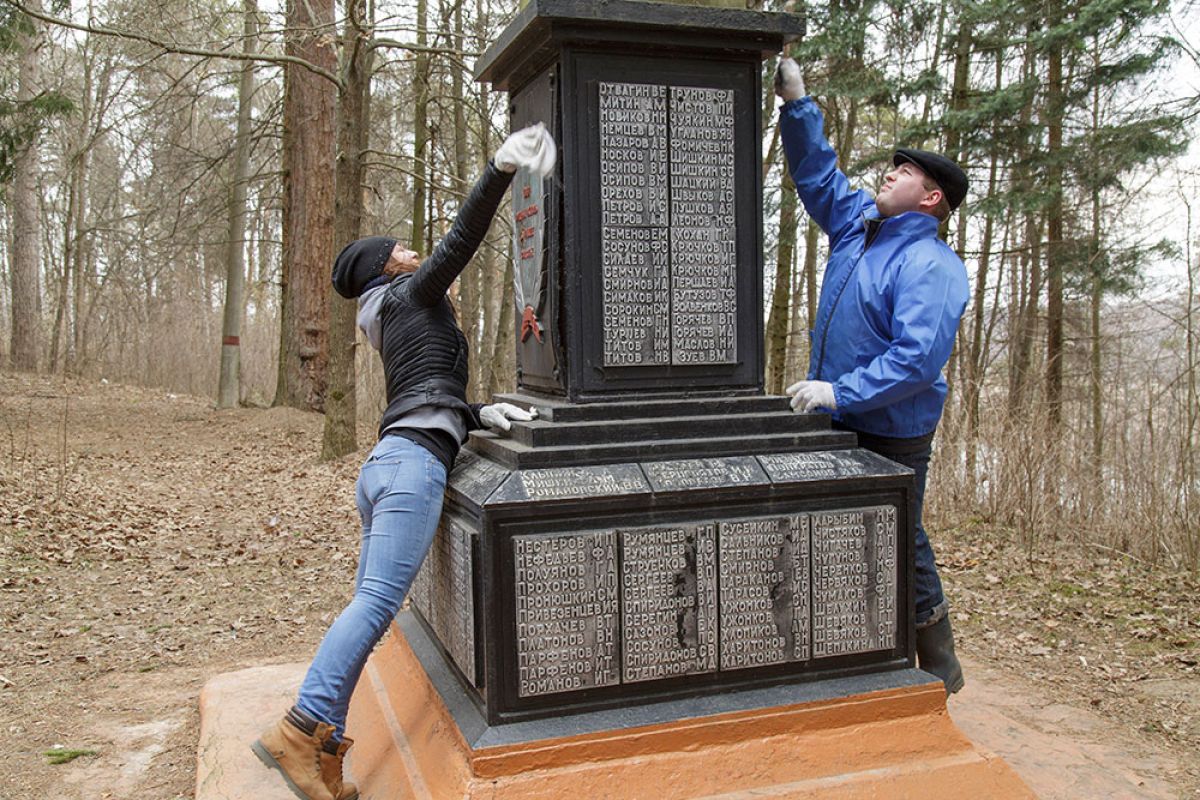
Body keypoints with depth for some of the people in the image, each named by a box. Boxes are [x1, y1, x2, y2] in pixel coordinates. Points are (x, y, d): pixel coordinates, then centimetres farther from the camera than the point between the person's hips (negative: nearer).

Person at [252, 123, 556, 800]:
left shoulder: (396, 324, 31)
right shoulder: (413, 293, 9)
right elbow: (462, 240, -7)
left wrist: (479, 414, 15)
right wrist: (503, 168, -15)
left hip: (387, 463, 9)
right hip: (414, 462, -9)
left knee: (370, 604, 4)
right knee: (378, 602, -16)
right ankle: (300, 731, -20)